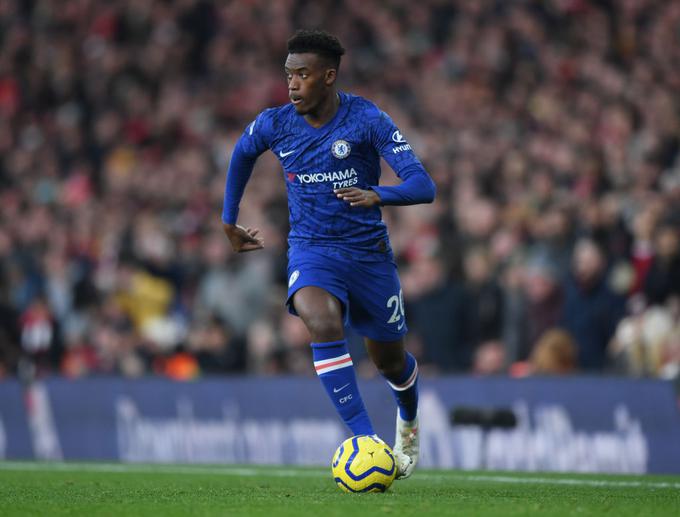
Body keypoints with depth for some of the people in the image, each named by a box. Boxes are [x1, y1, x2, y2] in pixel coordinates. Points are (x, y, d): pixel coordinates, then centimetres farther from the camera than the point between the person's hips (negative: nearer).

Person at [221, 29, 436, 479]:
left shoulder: (368, 120, -15)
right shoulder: (274, 125, -5)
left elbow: (423, 186, -20)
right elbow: (242, 154, 19)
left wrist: (377, 195, -40)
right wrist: (229, 220, 22)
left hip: (369, 252, 0)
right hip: (312, 251, 1)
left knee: (390, 361, 14)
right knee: (324, 325, -32)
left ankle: (409, 421, 51)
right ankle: (367, 441, -33)